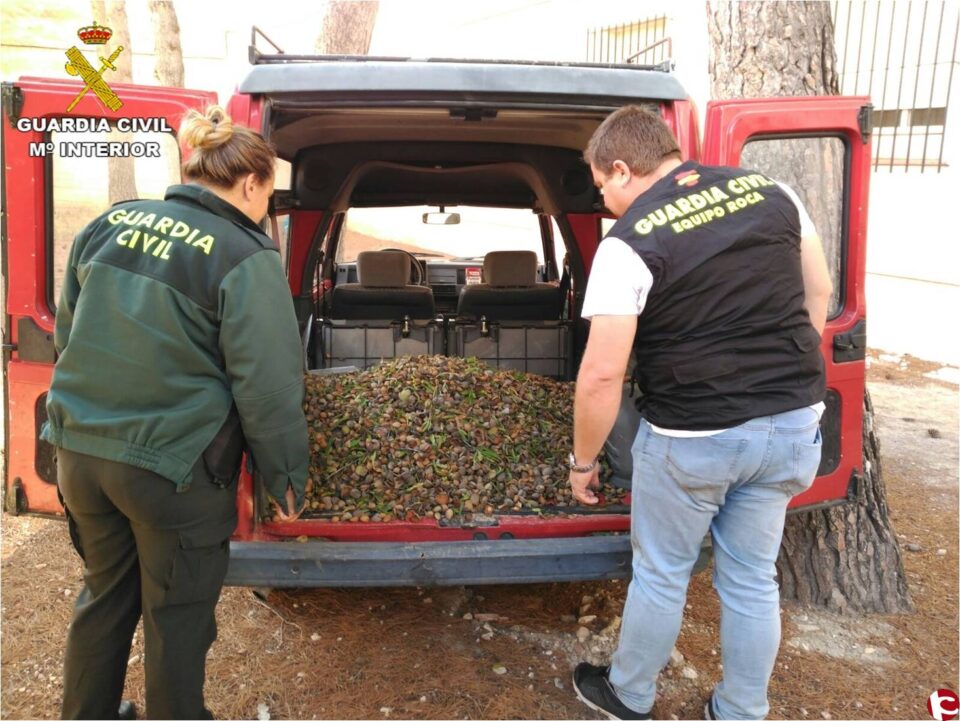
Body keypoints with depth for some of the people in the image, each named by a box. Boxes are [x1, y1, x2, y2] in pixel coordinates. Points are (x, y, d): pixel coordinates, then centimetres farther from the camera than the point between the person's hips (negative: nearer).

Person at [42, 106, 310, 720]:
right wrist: (287, 479, -5)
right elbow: (267, 387, -16)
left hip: (81, 448, 7)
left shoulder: (110, 224, 4)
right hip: (174, 466, -6)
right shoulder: (246, 258, -16)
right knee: (177, 614, 14)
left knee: (105, 595, 26)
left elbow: (68, 331, 14)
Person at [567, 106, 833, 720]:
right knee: (752, 578, 20)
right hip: (791, 424, 6)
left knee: (660, 576, 16)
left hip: (693, 439, -5)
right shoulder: (772, 193, 2)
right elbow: (819, 293, 13)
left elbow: (602, 374, -19)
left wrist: (583, 461, -5)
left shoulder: (630, 243, -15)